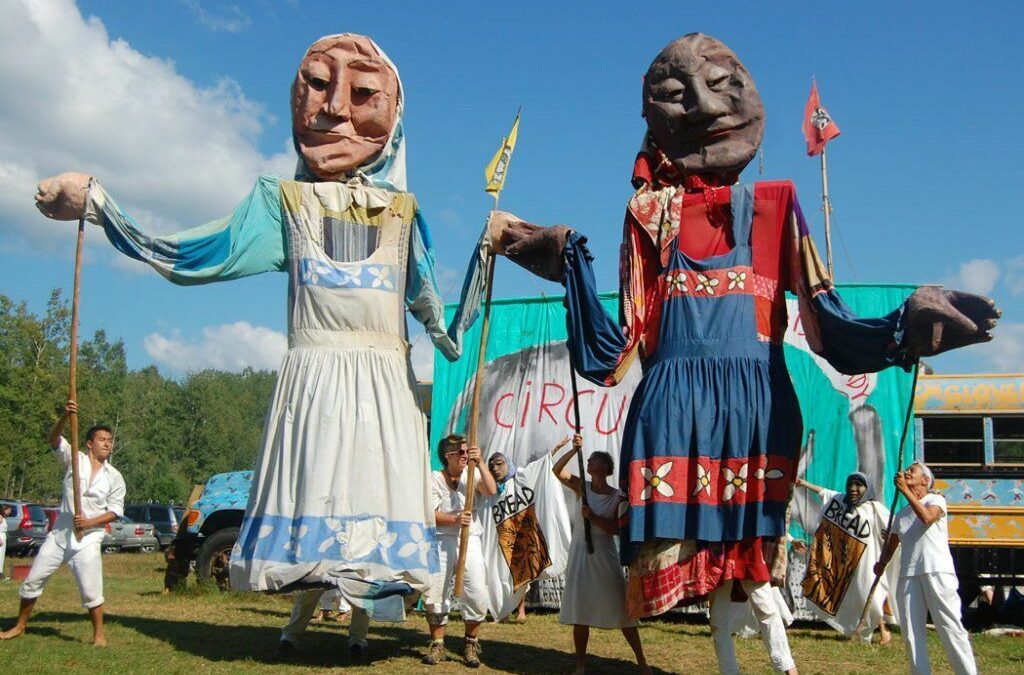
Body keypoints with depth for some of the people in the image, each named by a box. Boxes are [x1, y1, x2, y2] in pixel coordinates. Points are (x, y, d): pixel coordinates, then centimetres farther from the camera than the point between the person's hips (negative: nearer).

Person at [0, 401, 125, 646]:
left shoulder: (114, 477, 1)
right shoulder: (75, 459, 2)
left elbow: (116, 511, 0)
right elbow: (54, 439, -13)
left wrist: (89, 522, -15)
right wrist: (65, 416, -32)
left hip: (88, 539, -2)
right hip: (59, 534, 2)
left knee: (91, 589, -9)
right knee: (33, 579, 9)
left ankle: (99, 633, 8)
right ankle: (20, 626, 27)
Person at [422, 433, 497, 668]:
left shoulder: (472, 475, 5)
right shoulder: (435, 479, 1)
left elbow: (491, 490, -13)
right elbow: (430, 514, -7)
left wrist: (480, 463, -21)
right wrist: (455, 519, -23)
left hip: (470, 540, 0)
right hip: (441, 541, 0)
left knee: (477, 594, -7)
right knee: (434, 594, 1)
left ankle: (471, 644, 11)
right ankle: (437, 644, 18)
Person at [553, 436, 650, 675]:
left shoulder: (617, 497, -3)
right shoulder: (582, 487, 2)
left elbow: (618, 529, -8)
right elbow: (557, 470, -8)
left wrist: (594, 518, -18)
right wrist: (574, 450, -16)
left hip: (605, 555, -2)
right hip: (580, 553, 2)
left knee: (621, 608, -2)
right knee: (580, 610, 5)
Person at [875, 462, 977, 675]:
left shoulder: (936, 500, 5)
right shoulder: (901, 514, 22)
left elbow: (927, 518, -17)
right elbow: (891, 544, 25)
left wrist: (905, 490, -16)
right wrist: (881, 564, 5)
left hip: (937, 571, -6)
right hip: (908, 575, 6)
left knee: (950, 626, -8)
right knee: (911, 631, 1)